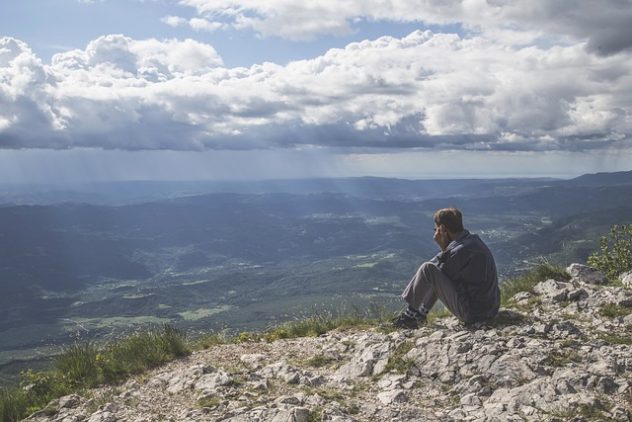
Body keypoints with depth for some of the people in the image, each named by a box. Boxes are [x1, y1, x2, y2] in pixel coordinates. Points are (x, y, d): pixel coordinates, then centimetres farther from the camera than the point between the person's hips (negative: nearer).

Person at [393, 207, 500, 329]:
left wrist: (443, 248, -5)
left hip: (472, 314, -10)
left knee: (427, 269, -13)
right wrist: (445, 251, 1)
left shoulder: (461, 250, -22)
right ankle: (421, 313, 26)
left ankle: (411, 313, 3)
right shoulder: (473, 240, 7)